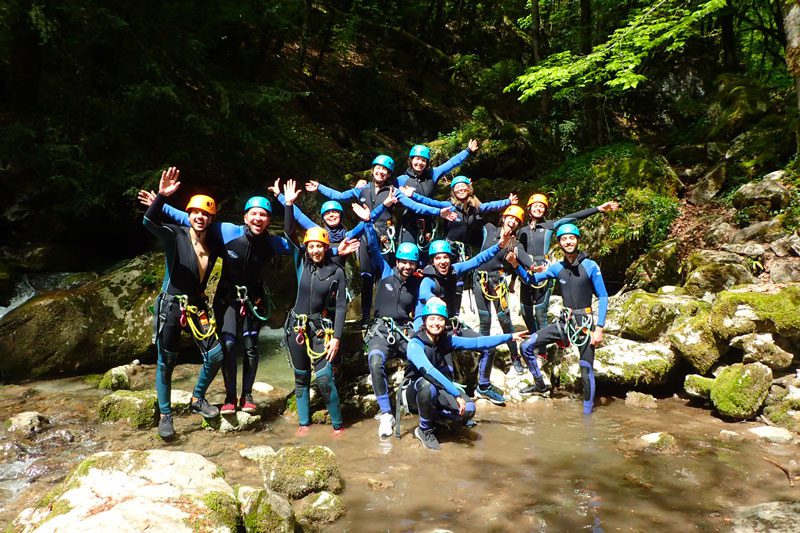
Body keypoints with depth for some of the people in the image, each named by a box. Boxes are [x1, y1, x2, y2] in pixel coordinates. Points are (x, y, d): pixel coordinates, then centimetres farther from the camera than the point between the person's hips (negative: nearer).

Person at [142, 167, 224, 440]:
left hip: (197, 307, 4)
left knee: (216, 354, -4)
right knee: (166, 363, 2)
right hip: (170, 306, -4)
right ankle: (165, 416, 18)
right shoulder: (175, 235, -11)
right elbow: (150, 222, -30)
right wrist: (162, 197, -44)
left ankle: (197, 400, 20)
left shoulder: (215, 244, 3)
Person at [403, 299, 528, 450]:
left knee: (468, 409, -20)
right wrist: (456, 394, -43)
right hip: (416, 392, -4)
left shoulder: (447, 340, -6)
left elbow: (477, 343, -3)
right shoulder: (415, 344, -24)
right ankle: (425, 430, -13)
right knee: (428, 385, -39)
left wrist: (510, 337, -2)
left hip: (440, 390, 5)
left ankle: (433, 416, 8)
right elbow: (429, 371, -38)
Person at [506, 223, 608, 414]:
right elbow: (530, 279, 5)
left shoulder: (590, 266, -9)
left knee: (586, 372, -2)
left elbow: (603, 297, -7)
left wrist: (599, 328, -14)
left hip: (585, 323, -4)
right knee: (527, 346, 0)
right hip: (564, 321, 4)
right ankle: (540, 384, 20)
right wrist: (516, 265, -13)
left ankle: (587, 413, 15)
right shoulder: (557, 267, 3)